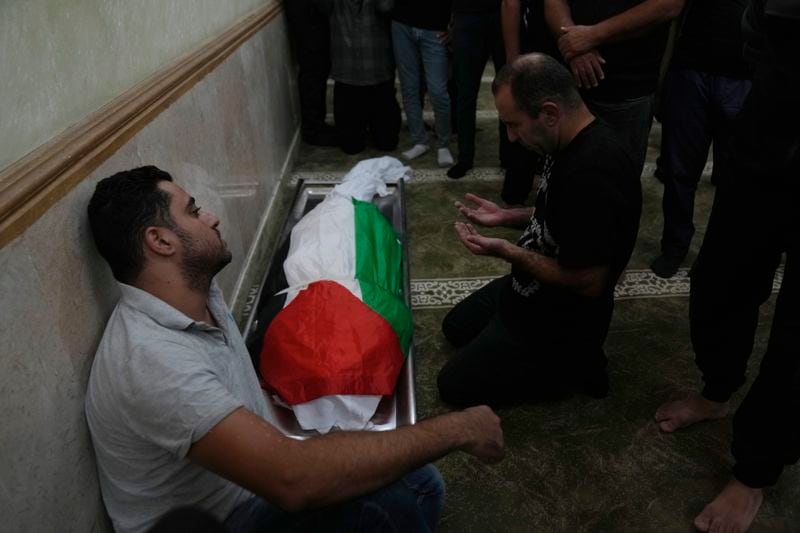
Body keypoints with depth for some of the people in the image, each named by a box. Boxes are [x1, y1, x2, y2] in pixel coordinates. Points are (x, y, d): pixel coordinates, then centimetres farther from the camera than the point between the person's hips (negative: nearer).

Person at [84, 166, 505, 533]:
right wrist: (455, 429, -31)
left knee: (419, 483, -1)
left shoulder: (202, 298, -2)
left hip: (252, 485, 8)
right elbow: (293, 480, -39)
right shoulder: (153, 358, -32)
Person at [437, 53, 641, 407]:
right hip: (531, 288, 10)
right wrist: (505, 216, 0)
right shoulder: (573, 144, -4)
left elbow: (589, 282, -29)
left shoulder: (593, 175, -35)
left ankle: (572, 367, 7)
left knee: (454, 386, 0)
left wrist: (506, 252, -25)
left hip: (559, 320, -10)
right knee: (456, 327, 25)